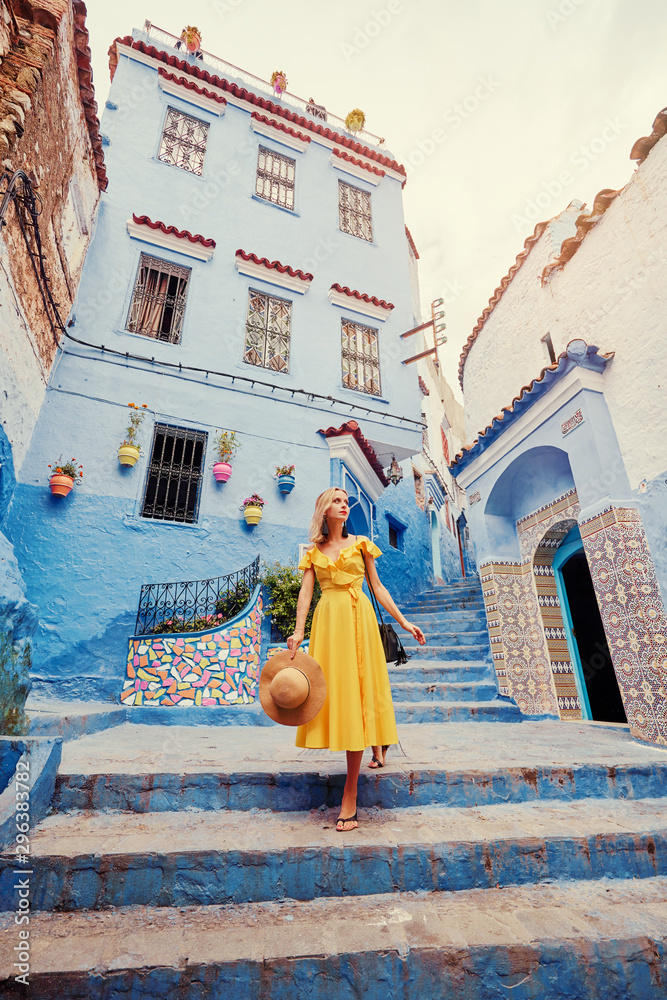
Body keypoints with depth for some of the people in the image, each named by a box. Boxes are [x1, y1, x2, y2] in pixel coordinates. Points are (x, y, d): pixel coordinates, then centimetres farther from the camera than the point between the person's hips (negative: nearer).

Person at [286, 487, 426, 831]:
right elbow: (305, 592, 4)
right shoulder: (313, 551, 13)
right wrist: (298, 631, -9)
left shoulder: (360, 544, 11)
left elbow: (378, 587, 11)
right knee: (333, 689, 0)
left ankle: (349, 799, 1)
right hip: (327, 620, 2)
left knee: (356, 693, -5)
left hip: (358, 618, -1)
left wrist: (403, 621, 6)